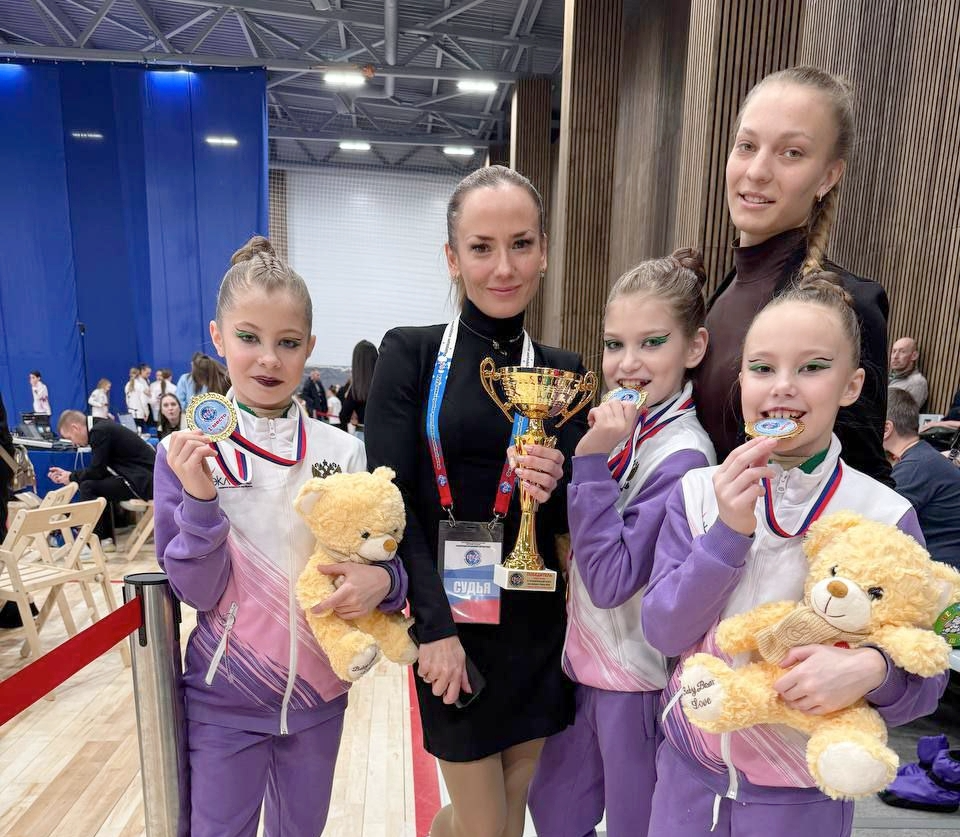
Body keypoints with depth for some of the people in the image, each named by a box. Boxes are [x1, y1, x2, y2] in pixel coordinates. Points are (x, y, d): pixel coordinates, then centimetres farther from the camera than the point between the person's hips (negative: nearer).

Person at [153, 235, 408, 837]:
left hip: (318, 691, 2)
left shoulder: (342, 452, -7)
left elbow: (380, 561, 0)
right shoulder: (187, 452, -11)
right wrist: (199, 500, -28)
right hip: (222, 701, -2)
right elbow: (199, 592, -12)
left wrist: (382, 580, -22)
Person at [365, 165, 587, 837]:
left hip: (536, 624, 4)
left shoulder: (563, 372, 3)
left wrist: (553, 488, -17)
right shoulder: (411, 354, -7)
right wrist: (436, 625, -16)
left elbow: (573, 522, 4)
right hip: (450, 620, -3)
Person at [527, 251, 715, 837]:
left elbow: (611, 580, -26)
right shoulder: (621, 426, -1)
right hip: (586, 661, 7)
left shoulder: (682, 457, -23)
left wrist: (591, 460, -29)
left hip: (640, 681, -7)